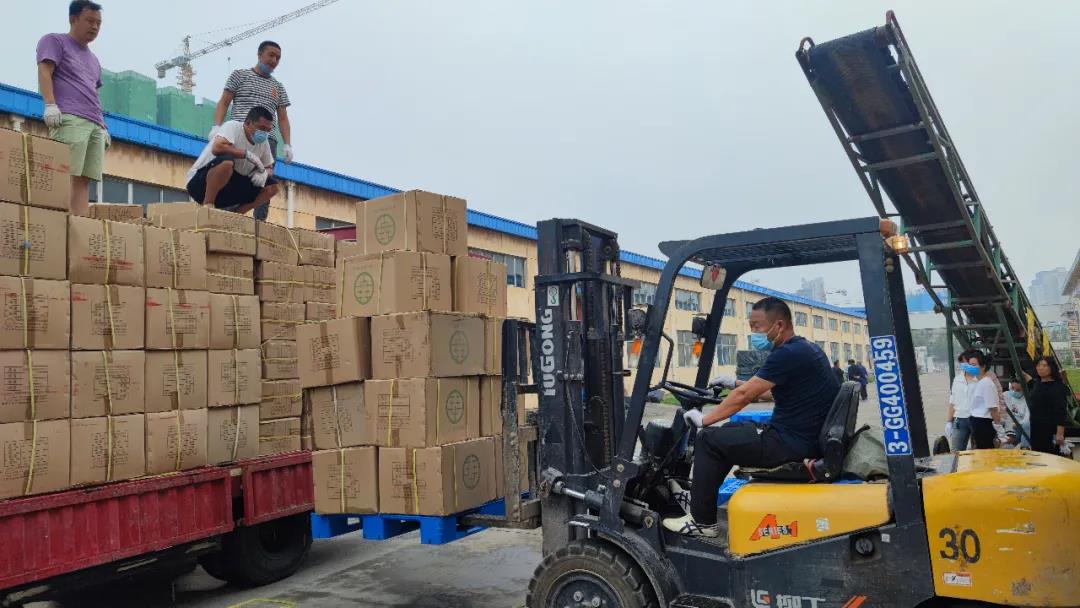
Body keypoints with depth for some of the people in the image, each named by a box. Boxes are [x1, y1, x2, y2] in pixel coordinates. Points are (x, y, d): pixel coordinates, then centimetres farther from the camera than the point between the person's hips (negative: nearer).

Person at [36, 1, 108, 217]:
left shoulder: (93, 59, 34)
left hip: (95, 124, 7)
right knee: (68, 175, -19)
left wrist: (104, 127, 20)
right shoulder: (54, 41, 13)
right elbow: (44, 72, -2)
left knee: (84, 179, -6)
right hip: (69, 118, -6)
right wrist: (50, 104, -17)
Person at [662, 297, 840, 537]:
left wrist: (704, 420, -3)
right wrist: (738, 383, 29)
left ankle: (702, 521, 6)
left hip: (793, 445, -10)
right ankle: (697, 498, 30)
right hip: (805, 437, 10)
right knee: (731, 431, 22)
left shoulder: (788, 354, -19)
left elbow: (743, 396, -15)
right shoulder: (805, 348, 11)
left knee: (709, 440, -4)